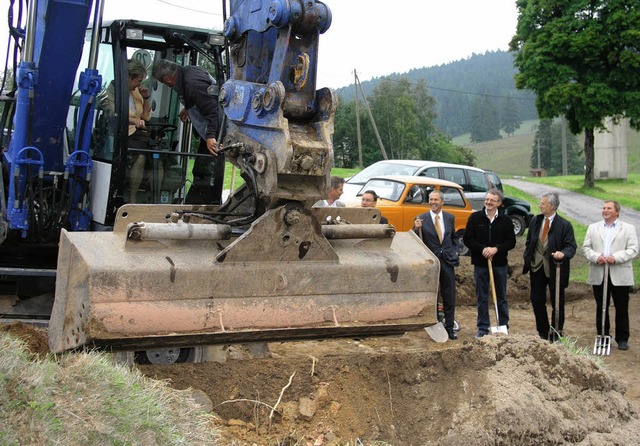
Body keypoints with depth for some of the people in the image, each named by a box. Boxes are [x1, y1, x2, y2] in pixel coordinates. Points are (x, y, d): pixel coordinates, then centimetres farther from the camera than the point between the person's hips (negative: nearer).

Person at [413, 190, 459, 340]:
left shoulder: (450, 218, 7)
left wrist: (454, 251, 9)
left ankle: (449, 327, 13)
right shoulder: (421, 219, -4)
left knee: (449, 296, 4)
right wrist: (416, 229, -23)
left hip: (447, 260, 2)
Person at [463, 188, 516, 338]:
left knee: (502, 297, 9)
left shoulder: (505, 220, 2)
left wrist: (496, 249, -14)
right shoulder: (475, 217, 0)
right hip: (480, 264, 0)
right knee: (482, 298, 5)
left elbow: (511, 241, 2)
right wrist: (482, 249, -13)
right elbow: (467, 239, -1)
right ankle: (483, 328, 14)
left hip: (500, 264, 0)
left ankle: (504, 327, 19)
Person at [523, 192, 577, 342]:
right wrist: (527, 259, 6)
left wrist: (563, 253, -31)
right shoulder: (535, 221, 7)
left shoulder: (564, 225, -9)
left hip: (555, 270, -5)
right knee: (536, 300, 9)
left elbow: (571, 246, -12)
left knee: (557, 303, 5)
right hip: (536, 267, 5)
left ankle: (556, 335, 17)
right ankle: (543, 333, 24)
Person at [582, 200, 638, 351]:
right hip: (599, 275, 2)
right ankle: (602, 337, 20)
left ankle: (622, 339, 13)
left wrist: (616, 257, -18)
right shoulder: (593, 228, 12)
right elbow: (586, 248, 6)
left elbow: (633, 250, -5)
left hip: (620, 276, -2)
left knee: (621, 309, 3)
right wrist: (596, 257, -13)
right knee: (601, 307, 10)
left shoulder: (628, 228, 4)